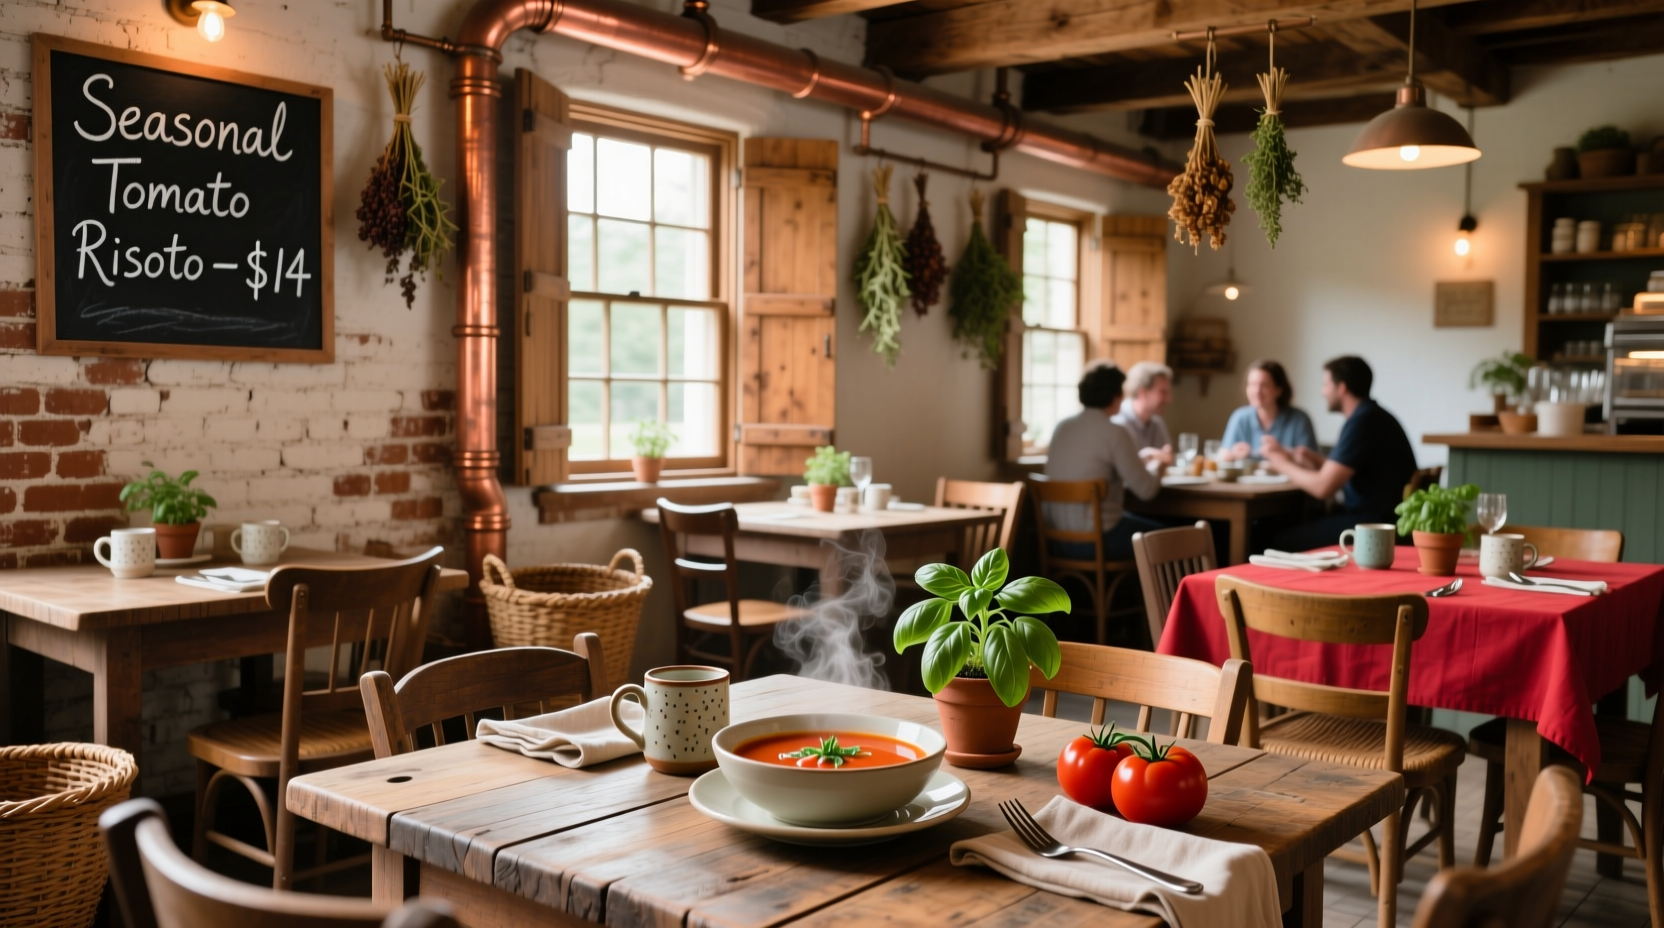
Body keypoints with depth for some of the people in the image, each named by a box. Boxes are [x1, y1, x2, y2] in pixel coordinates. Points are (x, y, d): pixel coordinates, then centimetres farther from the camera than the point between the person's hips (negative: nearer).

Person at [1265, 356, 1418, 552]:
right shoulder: (1371, 416, 14)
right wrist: (1314, 459, 13)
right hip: (1376, 515, 10)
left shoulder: (1363, 421, -16)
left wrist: (1282, 462, -5)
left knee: (1281, 543, -12)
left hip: (1373, 523, -10)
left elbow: (1323, 487, -19)